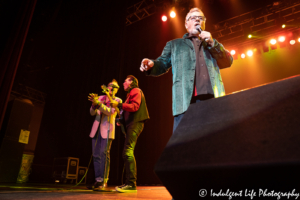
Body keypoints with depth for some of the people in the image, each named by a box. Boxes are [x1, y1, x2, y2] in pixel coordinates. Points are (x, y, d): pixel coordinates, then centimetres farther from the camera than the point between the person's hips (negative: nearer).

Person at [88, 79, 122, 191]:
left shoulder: (117, 100, 4)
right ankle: (98, 180, 12)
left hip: (107, 129, -4)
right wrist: (94, 103, -13)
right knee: (96, 155, 5)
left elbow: (110, 111, -13)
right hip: (96, 129, 5)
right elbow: (92, 113, 6)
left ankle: (103, 181, -5)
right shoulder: (100, 98, 14)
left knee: (104, 154, -10)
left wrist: (98, 103, -20)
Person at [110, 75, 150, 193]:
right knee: (127, 153, 8)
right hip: (132, 124, 10)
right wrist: (121, 119, 13)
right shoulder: (131, 93, 27)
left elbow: (135, 106, -16)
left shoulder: (135, 90, 0)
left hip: (135, 123, -10)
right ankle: (129, 183, 13)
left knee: (128, 152, -18)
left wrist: (119, 105, -18)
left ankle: (131, 184, -17)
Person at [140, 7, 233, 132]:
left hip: (213, 99, 3)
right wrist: (151, 65, -10)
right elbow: (163, 64, 13)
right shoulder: (174, 44, 25)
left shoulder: (213, 44, 30)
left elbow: (228, 62, 17)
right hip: (186, 100, -2)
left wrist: (212, 43, 5)